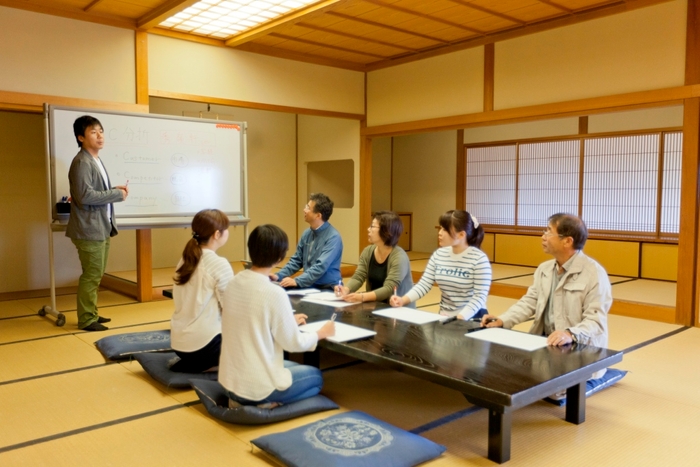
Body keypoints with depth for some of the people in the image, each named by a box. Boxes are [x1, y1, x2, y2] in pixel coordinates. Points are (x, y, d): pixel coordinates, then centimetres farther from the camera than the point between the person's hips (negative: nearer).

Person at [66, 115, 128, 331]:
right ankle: (87, 319, 8)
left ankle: (91, 314, 28)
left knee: (96, 275, 17)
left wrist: (114, 190, 3)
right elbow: (85, 196, -25)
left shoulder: (96, 161, 16)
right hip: (89, 229, -10)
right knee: (91, 275, -3)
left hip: (102, 228, 10)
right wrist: (117, 194, -16)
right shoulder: (82, 163, -16)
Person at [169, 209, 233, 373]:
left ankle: (189, 364, 14)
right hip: (204, 343, -8)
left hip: (179, 342, 8)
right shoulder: (220, 264, -16)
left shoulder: (185, 260, 7)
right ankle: (207, 365, 1)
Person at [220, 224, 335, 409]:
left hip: (230, 379, 7)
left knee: (293, 366, 32)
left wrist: (289, 321, 23)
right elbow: (293, 343, -11)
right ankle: (267, 402, 1)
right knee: (316, 376, 20)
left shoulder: (234, 283, -1)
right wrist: (322, 333, 7)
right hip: (257, 386, -7)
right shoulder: (274, 293, -23)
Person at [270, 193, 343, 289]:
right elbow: (297, 260, 14)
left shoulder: (333, 237, -16)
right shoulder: (307, 233, 6)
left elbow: (321, 267, -25)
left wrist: (297, 281, -31)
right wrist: (279, 276, 0)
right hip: (310, 286, 6)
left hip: (328, 288, -6)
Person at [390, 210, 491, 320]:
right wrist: (403, 300, -14)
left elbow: (480, 296, -15)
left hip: (471, 318, -4)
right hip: (445, 317, 4)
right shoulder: (438, 255, 4)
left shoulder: (479, 259, -12)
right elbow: (424, 284, 1)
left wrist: (459, 318, -26)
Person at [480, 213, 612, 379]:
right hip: (544, 342, 7)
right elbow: (530, 301, 10)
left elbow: (596, 320, -19)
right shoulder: (544, 268, 11)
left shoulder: (595, 274, -13)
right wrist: (502, 320, -6)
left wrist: (571, 334, -39)